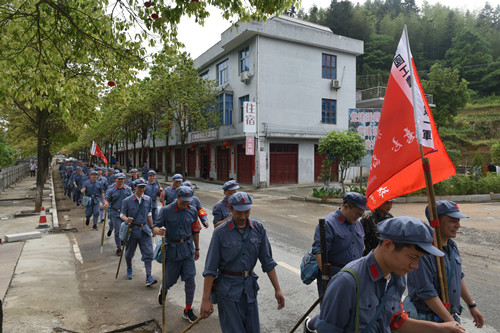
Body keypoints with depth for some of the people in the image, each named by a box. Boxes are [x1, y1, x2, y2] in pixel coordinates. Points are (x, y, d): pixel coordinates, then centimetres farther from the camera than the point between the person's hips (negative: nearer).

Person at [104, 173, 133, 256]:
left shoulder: (128, 189, 4)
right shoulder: (111, 189, -2)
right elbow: (107, 200, -2)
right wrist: (106, 203, -24)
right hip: (115, 212, -2)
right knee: (118, 231, -2)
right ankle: (119, 248, 14)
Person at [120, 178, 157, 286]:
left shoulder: (148, 199, 5)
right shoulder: (127, 200, -6)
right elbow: (122, 214, -1)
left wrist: (152, 227, 17)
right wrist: (126, 219, -24)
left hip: (144, 229, 2)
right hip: (132, 229, -2)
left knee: (148, 253, -7)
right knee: (129, 252, 14)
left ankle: (148, 277, -4)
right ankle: (129, 270, 42)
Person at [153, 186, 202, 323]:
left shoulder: (192, 211, 0)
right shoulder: (166, 210, -10)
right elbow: (155, 228, -11)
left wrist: (197, 248, 16)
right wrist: (159, 231, -35)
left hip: (187, 249, 2)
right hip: (171, 249, -2)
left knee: (190, 278, -3)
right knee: (170, 279, 11)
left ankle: (188, 310, 15)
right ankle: (163, 289, 50)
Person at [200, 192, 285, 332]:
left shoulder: (258, 228, -3)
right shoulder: (221, 232, -13)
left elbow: (268, 261, 2)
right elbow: (210, 268, -9)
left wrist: (277, 289, 0)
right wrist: (206, 299, -10)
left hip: (249, 287, 4)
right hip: (228, 288, -3)